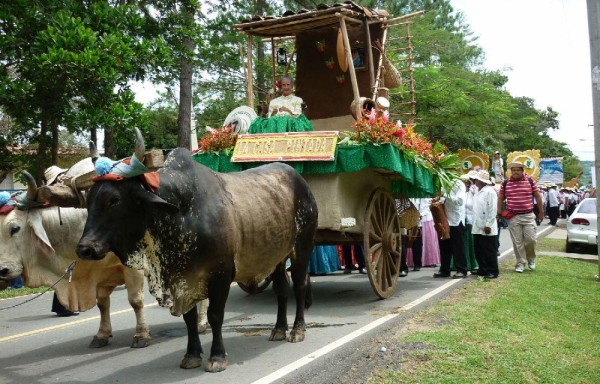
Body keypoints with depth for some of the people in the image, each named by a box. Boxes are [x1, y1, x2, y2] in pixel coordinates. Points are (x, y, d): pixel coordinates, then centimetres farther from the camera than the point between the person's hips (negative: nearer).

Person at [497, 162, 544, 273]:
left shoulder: (530, 181, 1)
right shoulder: (505, 183, 4)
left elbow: (537, 196, 7)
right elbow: (500, 198, 12)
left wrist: (541, 212, 7)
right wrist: (499, 212, 5)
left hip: (528, 216, -1)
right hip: (513, 217, 1)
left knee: (530, 239, -4)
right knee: (517, 242, 2)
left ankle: (531, 258, 23)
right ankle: (520, 263, 13)